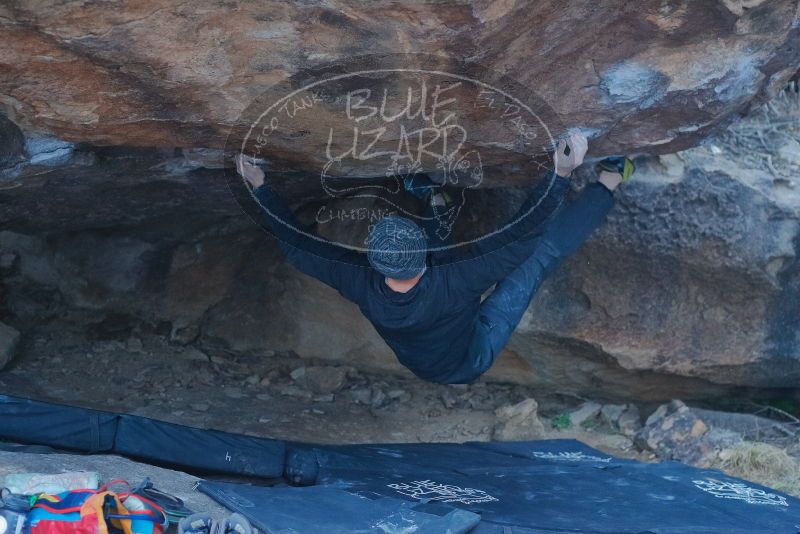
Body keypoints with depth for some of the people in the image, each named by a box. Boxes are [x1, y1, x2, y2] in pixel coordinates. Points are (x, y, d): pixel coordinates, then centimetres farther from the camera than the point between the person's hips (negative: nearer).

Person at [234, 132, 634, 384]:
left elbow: (296, 246, -18)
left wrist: (259, 186, -11)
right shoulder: (453, 283, -45)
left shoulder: (361, 286, -33)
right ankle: (608, 182, 8)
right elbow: (522, 235, -40)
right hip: (471, 360, -4)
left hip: (420, 364, 5)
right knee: (540, 250, -7)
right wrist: (561, 174, -40)